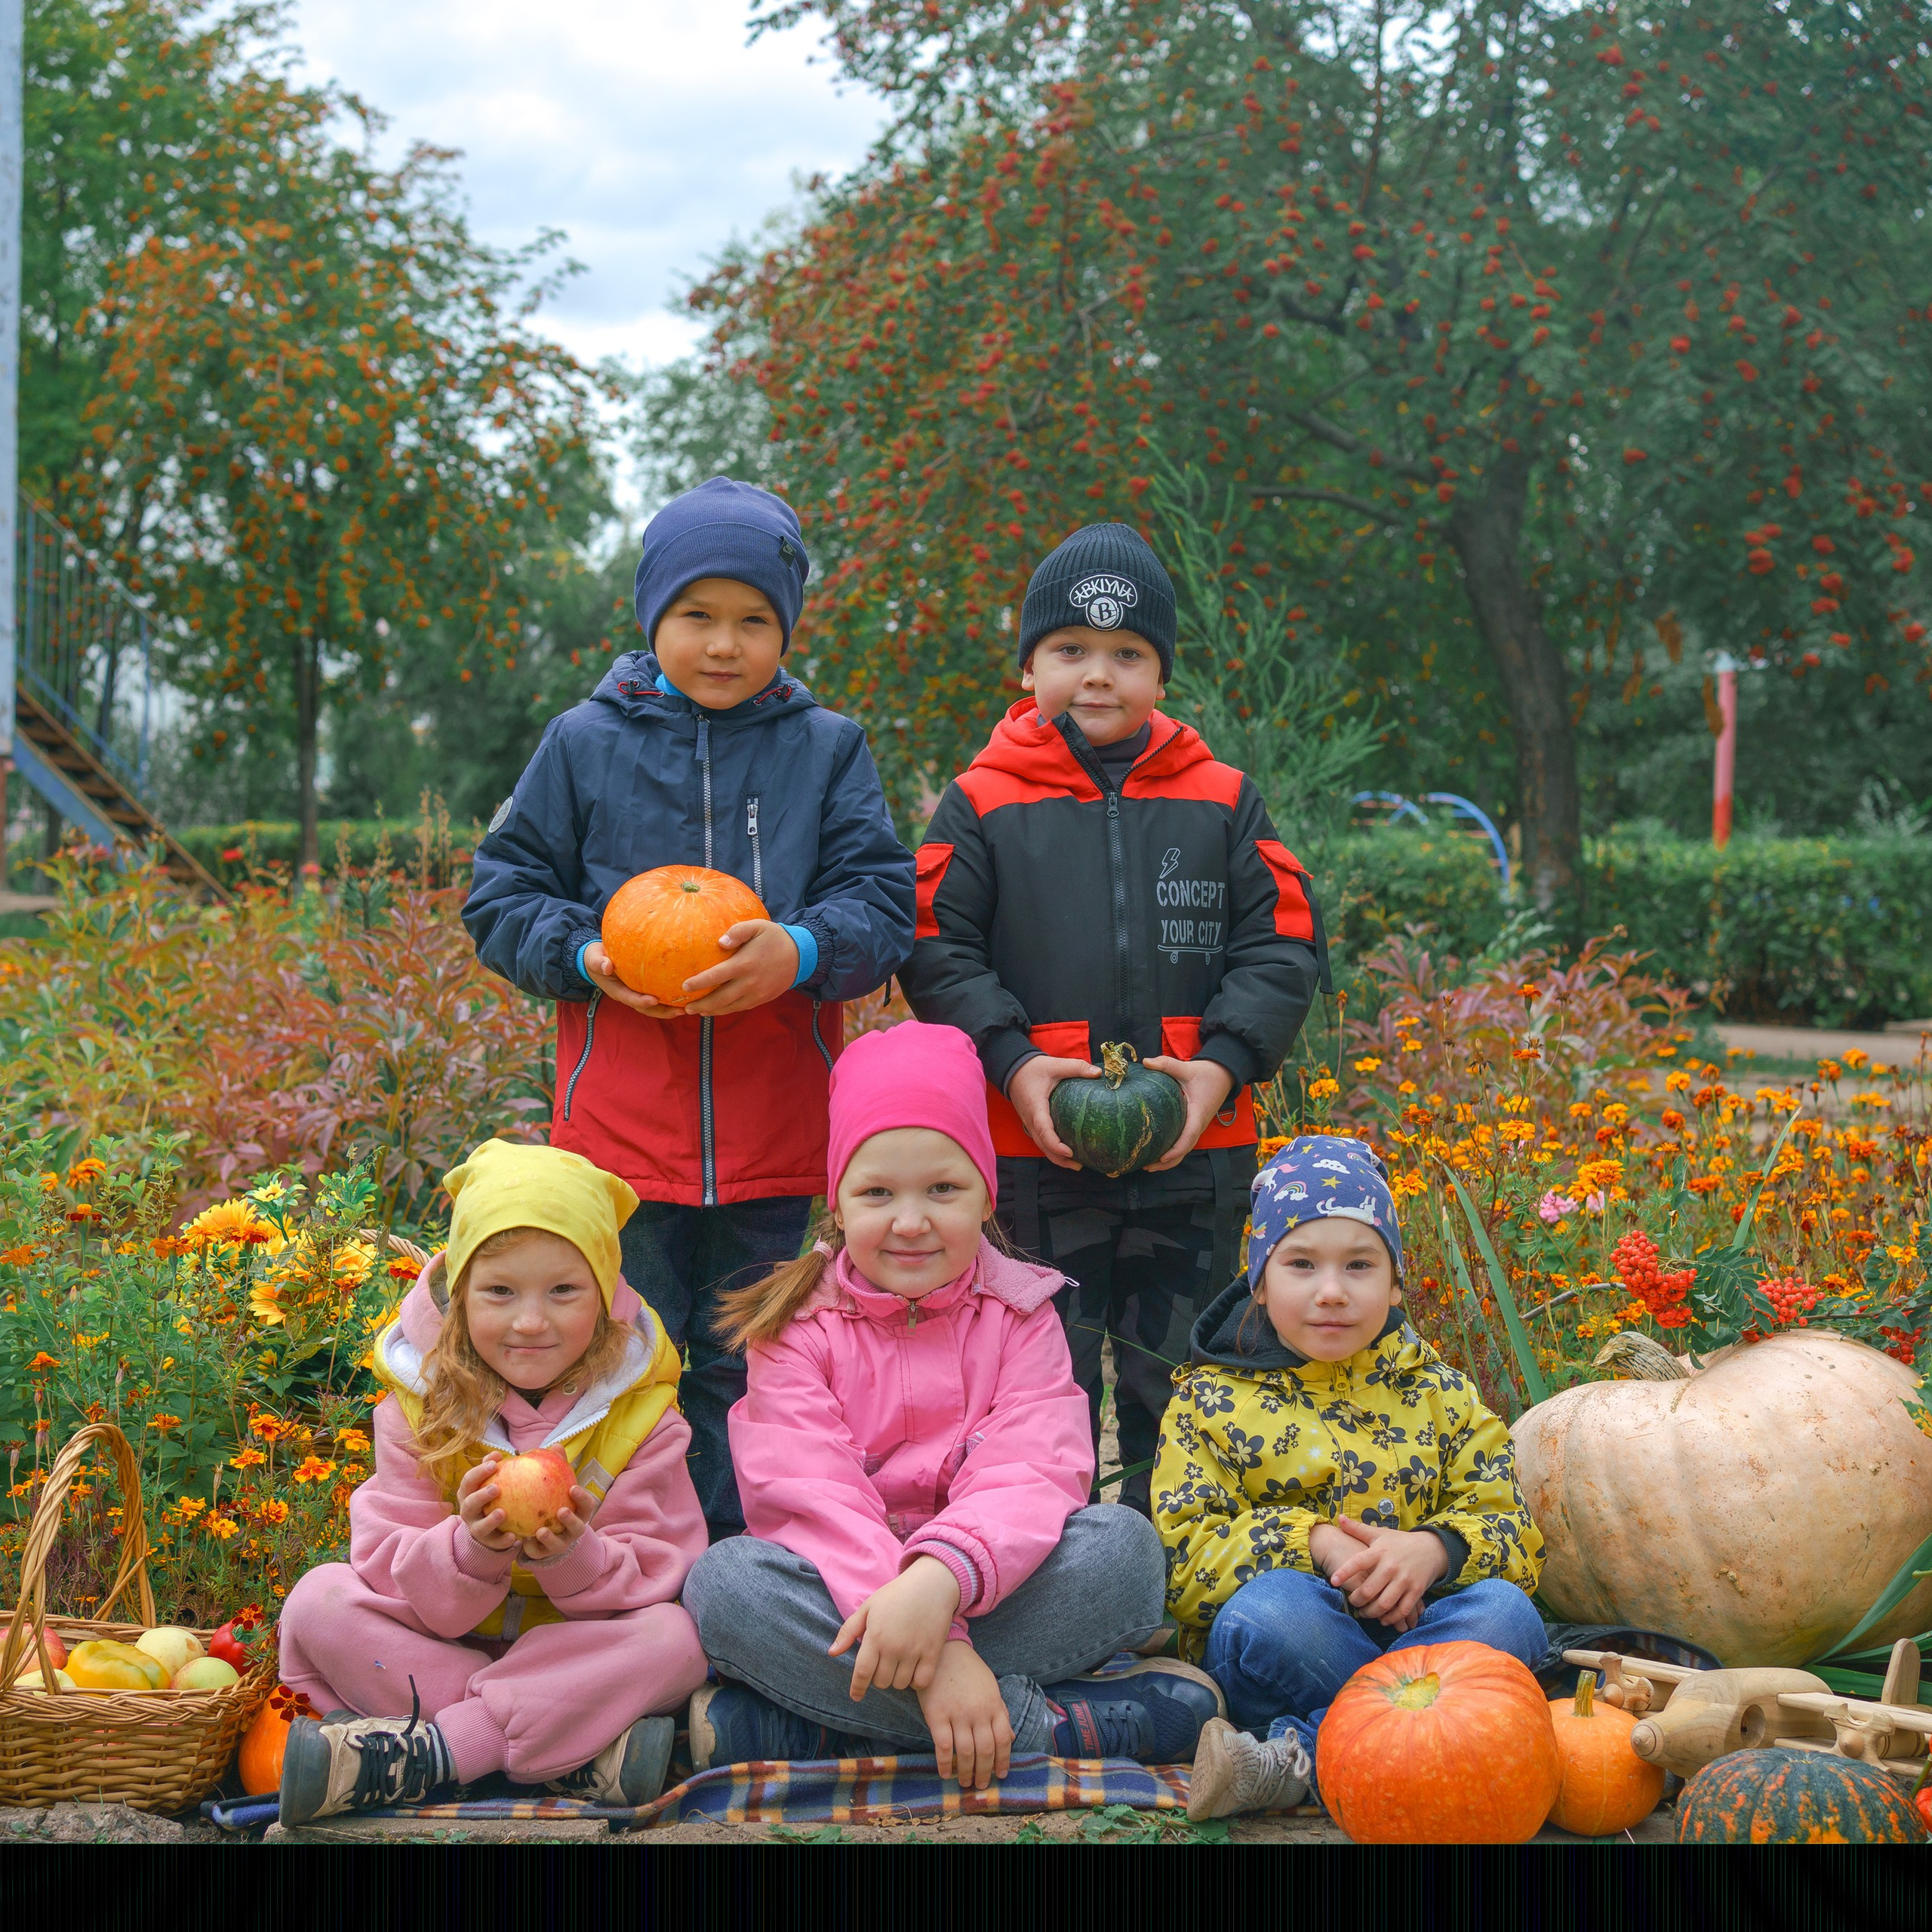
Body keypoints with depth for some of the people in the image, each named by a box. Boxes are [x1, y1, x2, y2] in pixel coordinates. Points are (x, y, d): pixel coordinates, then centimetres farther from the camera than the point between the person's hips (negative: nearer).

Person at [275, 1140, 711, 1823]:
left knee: (674, 1638, -30)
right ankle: (579, 1756, -30)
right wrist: (470, 1549, -33)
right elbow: (394, 1581, -12)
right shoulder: (421, 1408, -5)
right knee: (318, 1600, -23)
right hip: (433, 1647, 1)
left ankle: (422, 1754, -31)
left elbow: (653, 1585, -12)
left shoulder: (640, 1416, -6)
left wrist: (575, 1558, -33)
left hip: (575, 1657, -1)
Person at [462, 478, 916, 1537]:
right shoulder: (583, 745, 5)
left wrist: (801, 951, -22)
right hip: (618, 1127, 0)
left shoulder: (827, 750, 6)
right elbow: (501, 895, 8)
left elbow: (883, 903, 0)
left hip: (774, 1137, 0)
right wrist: (583, 957, -12)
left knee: (747, 1376, 8)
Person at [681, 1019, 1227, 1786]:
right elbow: (815, 1499, -16)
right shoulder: (797, 1327, -1)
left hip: (986, 1592, 1)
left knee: (1123, 1542, -26)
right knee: (723, 1578, -31)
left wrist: (939, 1579, -38)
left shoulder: (1020, 1314, 3)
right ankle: (1052, 1724, -34)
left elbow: (1032, 1476, -15)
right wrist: (939, 1649, -33)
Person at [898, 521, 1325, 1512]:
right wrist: (1012, 1063, -14)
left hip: (1197, 1147, 2)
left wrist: (1222, 1066, -9)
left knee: (1175, 1385, 11)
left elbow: (1283, 945, 5)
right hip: (1035, 1141, -2)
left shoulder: (1222, 803, 7)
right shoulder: (984, 804, 2)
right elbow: (937, 949, -1)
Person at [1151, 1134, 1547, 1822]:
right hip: (1297, 1639, -3)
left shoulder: (1440, 1396, 14)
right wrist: (1313, 1544, -18)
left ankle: (1297, 1756, -31)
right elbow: (1182, 1559, -4)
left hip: (1417, 1623, 3)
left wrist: (1435, 1548, -17)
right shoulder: (1210, 1402, 7)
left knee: (1506, 1612, -29)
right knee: (1270, 1608, -36)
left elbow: (1514, 1537, 6)